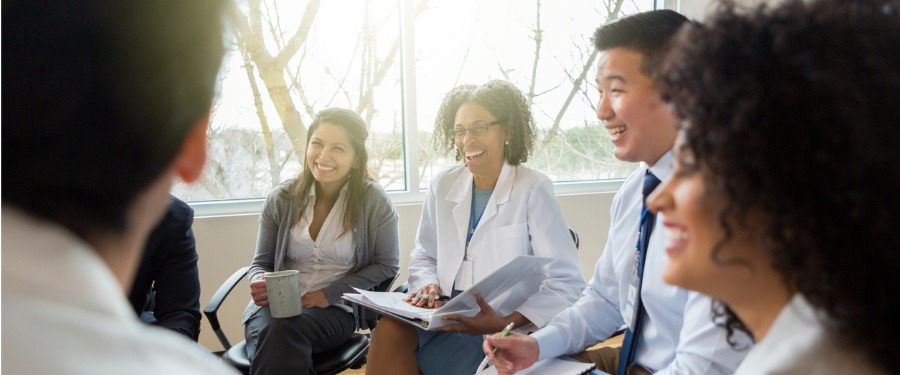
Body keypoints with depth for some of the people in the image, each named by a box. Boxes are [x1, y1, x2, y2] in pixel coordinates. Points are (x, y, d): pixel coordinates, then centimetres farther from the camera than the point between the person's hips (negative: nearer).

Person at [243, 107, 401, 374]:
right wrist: (260, 282, -13)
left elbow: (387, 265, 1)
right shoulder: (281, 199, 6)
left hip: (337, 310, -2)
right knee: (268, 331, -35)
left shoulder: (374, 202, -2)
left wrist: (331, 293, -10)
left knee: (283, 331, -35)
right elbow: (261, 262, 12)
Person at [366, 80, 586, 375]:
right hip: (447, 315, 5)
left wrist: (506, 323, -25)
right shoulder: (442, 185, 9)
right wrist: (428, 286, -6)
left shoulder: (533, 190, -7)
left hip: (505, 325, -4)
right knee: (389, 328, -26)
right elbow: (424, 258, 18)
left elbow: (566, 283, -12)